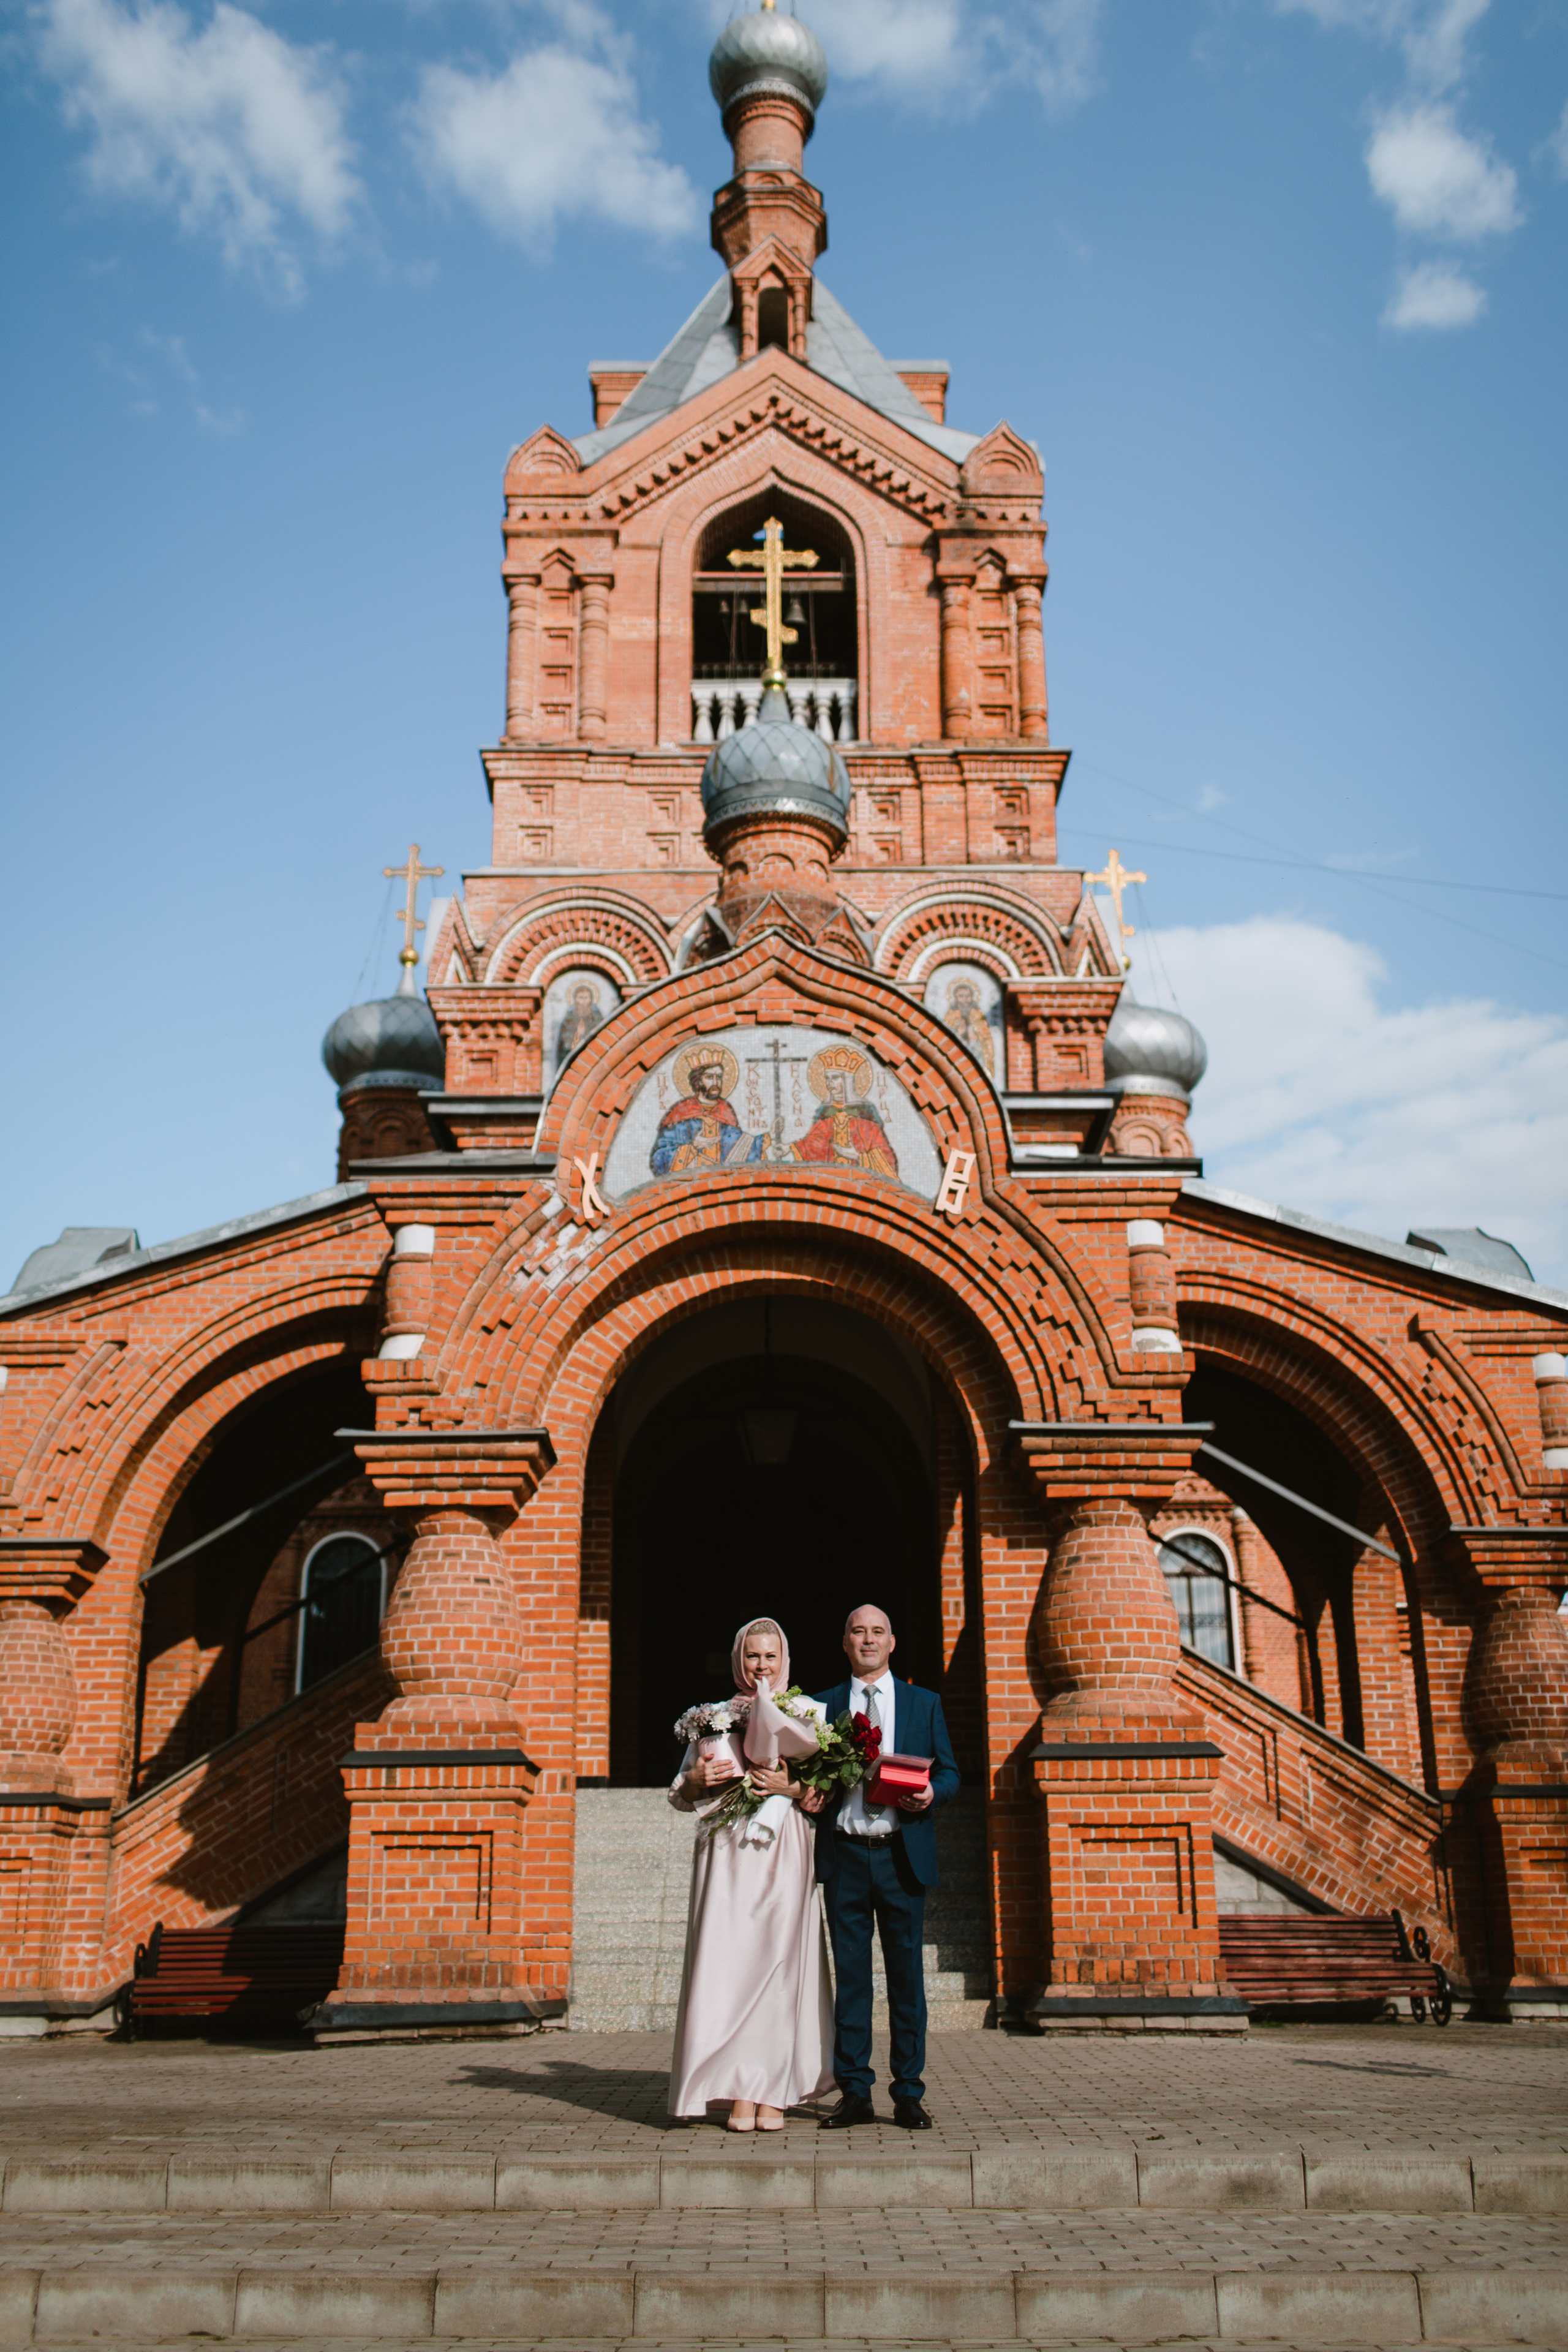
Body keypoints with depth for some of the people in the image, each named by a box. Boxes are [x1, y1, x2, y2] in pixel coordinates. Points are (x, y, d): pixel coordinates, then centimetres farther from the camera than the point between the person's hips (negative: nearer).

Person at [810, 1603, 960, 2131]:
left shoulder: (923, 1703, 12)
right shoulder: (822, 1706, 11)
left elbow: (948, 1770, 11)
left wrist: (931, 1793, -10)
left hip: (902, 1854, 0)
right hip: (844, 1854, 0)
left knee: (907, 1973, 3)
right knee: (850, 1974, 4)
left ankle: (909, 2095, 11)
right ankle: (855, 2093, 12)